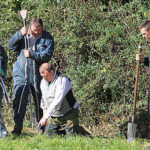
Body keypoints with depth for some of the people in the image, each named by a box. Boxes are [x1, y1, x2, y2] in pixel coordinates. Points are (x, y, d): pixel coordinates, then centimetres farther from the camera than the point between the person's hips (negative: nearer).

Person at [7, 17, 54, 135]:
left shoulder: (47, 38, -3)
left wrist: (32, 54, -25)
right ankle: (17, 127, -6)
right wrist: (20, 34, -18)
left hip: (38, 75, 0)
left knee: (40, 101, 10)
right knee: (19, 100, -10)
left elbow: (47, 55, -13)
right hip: (21, 73, 1)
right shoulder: (24, 35, 4)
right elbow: (10, 45, -4)